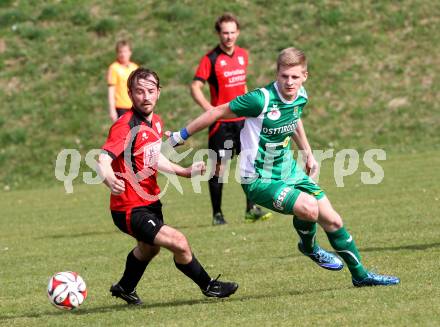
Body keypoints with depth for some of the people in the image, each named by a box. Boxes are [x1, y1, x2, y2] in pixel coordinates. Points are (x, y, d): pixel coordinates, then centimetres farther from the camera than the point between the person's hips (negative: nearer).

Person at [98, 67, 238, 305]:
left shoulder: (156, 122, 3)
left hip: (150, 202, 10)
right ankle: (208, 286, 7)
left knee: (149, 248, 33)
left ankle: (125, 288, 58)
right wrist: (110, 180, -58)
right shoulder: (126, 126, -25)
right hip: (130, 210, -10)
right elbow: (102, 161, -37)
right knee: (179, 243, -17)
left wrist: (184, 172, 19)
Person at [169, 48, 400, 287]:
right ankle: (309, 247, 5)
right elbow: (218, 112, -15)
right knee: (308, 207, -29)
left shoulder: (300, 96, -3)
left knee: (332, 220, 6)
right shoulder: (261, 99, -25)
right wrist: (181, 136, -8)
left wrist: (307, 153, 26)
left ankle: (361, 275, 25)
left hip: (289, 171, 7)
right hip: (258, 180, -7)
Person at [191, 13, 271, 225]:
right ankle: (217, 214, 7)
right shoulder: (211, 59, -8)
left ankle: (251, 209, 6)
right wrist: (208, 108, -25)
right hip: (221, 121, -5)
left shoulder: (242, 55, 10)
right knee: (219, 166, -1)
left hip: (242, 119, 5)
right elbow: (195, 87, -12)